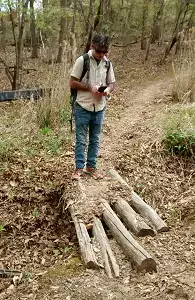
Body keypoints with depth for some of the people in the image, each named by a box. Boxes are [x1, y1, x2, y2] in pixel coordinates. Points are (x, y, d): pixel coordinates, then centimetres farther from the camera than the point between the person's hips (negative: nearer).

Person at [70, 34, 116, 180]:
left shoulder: (108, 63, 3)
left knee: (95, 140, 13)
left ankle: (91, 166, 25)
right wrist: (90, 88, -20)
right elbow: (72, 83, -8)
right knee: (81, 140, 4)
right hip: (83, 107, -4)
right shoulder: (82, 60, -9)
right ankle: (79, 168, 15)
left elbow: (112, 83, 10)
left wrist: (107, 90, -13)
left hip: (99, 108, 4)